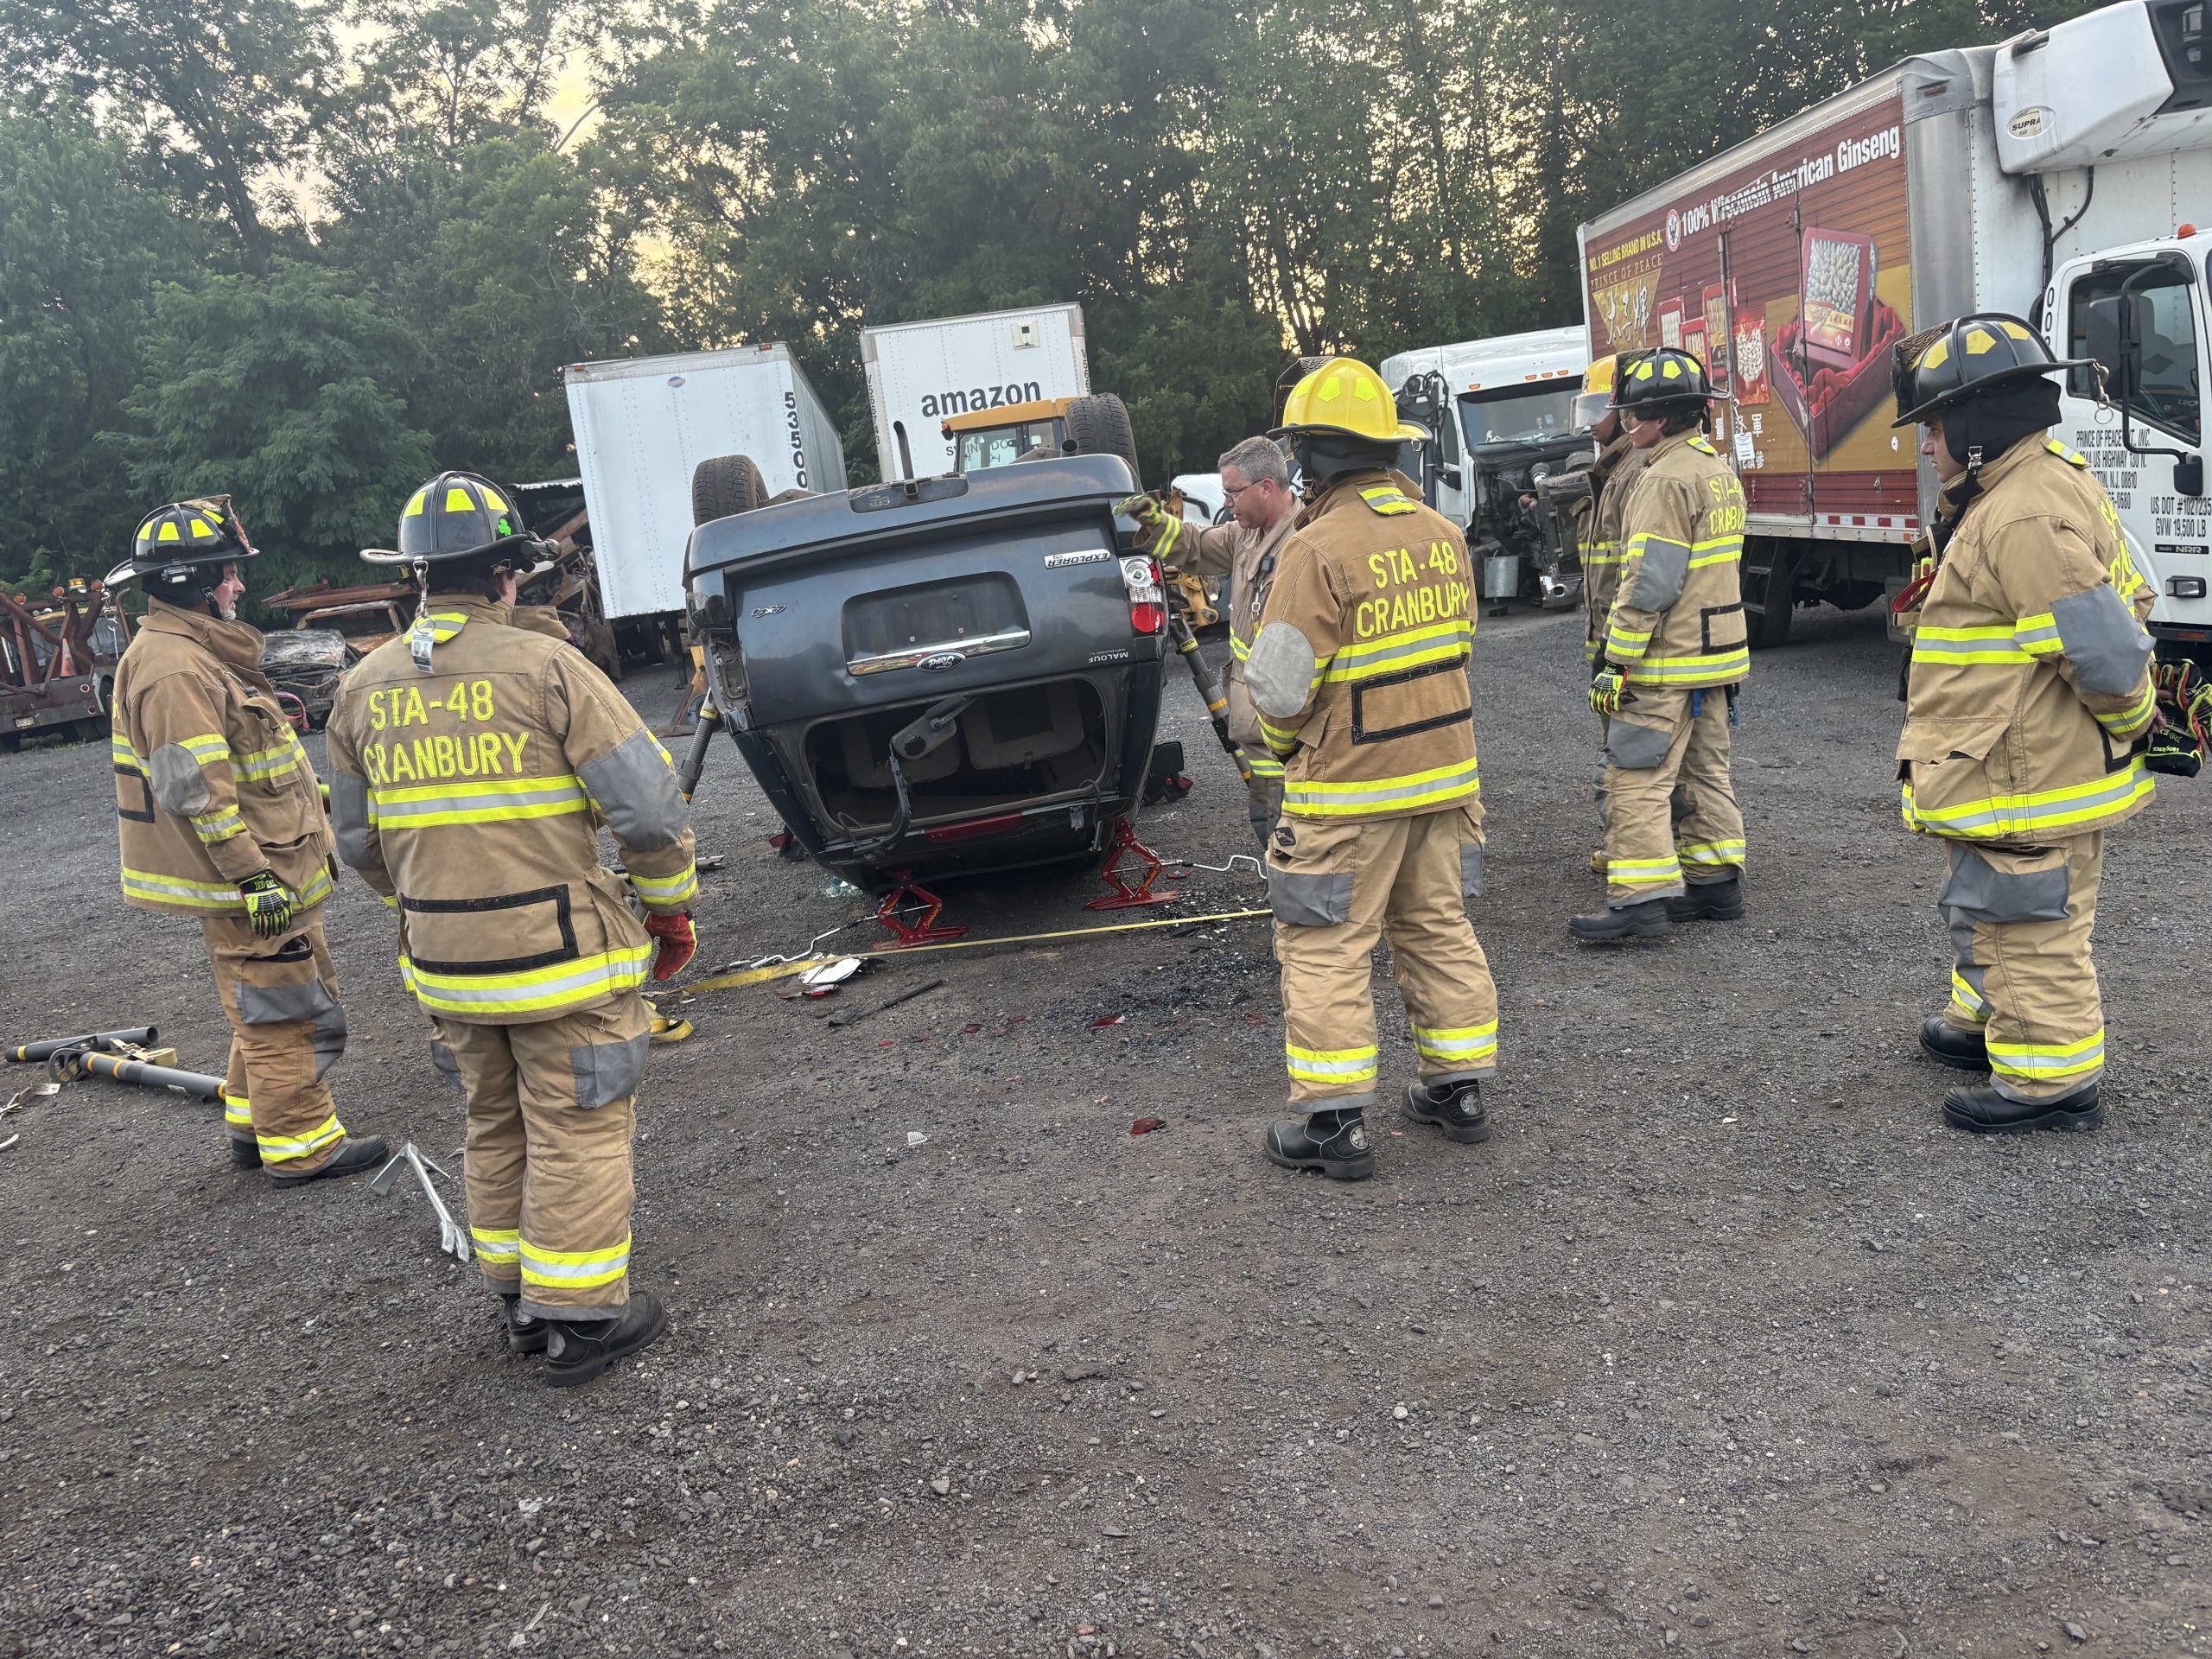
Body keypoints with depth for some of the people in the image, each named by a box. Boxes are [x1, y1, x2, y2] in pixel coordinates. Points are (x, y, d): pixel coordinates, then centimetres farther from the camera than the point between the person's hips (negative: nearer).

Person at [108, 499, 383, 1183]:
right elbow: (196, 790, -24)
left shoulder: (203, 652, 14)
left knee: (275, 1005, 21)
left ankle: (253, 1124, 32)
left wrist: (305, 844, 24)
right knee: (283, 1011, -1)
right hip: (246, 884, -11)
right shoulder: (173, 669, -19)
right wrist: (253, 877, -23)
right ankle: (302, 1146, 9)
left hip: (273, 869, 11)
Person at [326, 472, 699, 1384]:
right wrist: (671, 905, 0)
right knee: (577, 1133, 5)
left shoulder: (365, 686, 6)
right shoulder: (546, 666, -12)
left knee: (496, 1126, 20)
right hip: (559, 956, -6)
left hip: (443, 961, 6)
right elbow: (648, 804, -14)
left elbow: (358, 839, 15)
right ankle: (580, 1314, 13)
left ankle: (519, 1302, 31)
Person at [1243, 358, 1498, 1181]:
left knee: (1324, 948, 3)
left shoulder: (1320, 549, -19)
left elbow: (1278, 685, -18)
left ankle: (1333, 1120, 7)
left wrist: (1286, 738, 3)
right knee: (1438, 928, 18)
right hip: (1444, 772, 7)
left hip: (1350, 787, -7)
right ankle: (1457, 1089, 27)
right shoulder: (1440, 533, 5)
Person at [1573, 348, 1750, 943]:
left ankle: (1641, 897, -10)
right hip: (1716, 654, 10)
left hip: (1666, 663, -10)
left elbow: (1650, 582, -22)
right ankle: (1716, 882, 23)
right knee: (1705, 770, 16)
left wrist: (1617, 662, -19)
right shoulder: (1719, 470, 15)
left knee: (1637, 778, -8)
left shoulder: (1668, 478, -17)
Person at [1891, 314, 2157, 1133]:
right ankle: (1986, 1023, 43)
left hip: (2027, 783, -11)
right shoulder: (2047, 483, 11)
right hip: (2012, 770, 11)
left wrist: (2129, 720, -11)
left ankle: (2052, 1078, 14)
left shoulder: (2025, 519, -25)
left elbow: (2104, 644, -30)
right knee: (1989, 915, 26)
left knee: (2027, 929, 2)